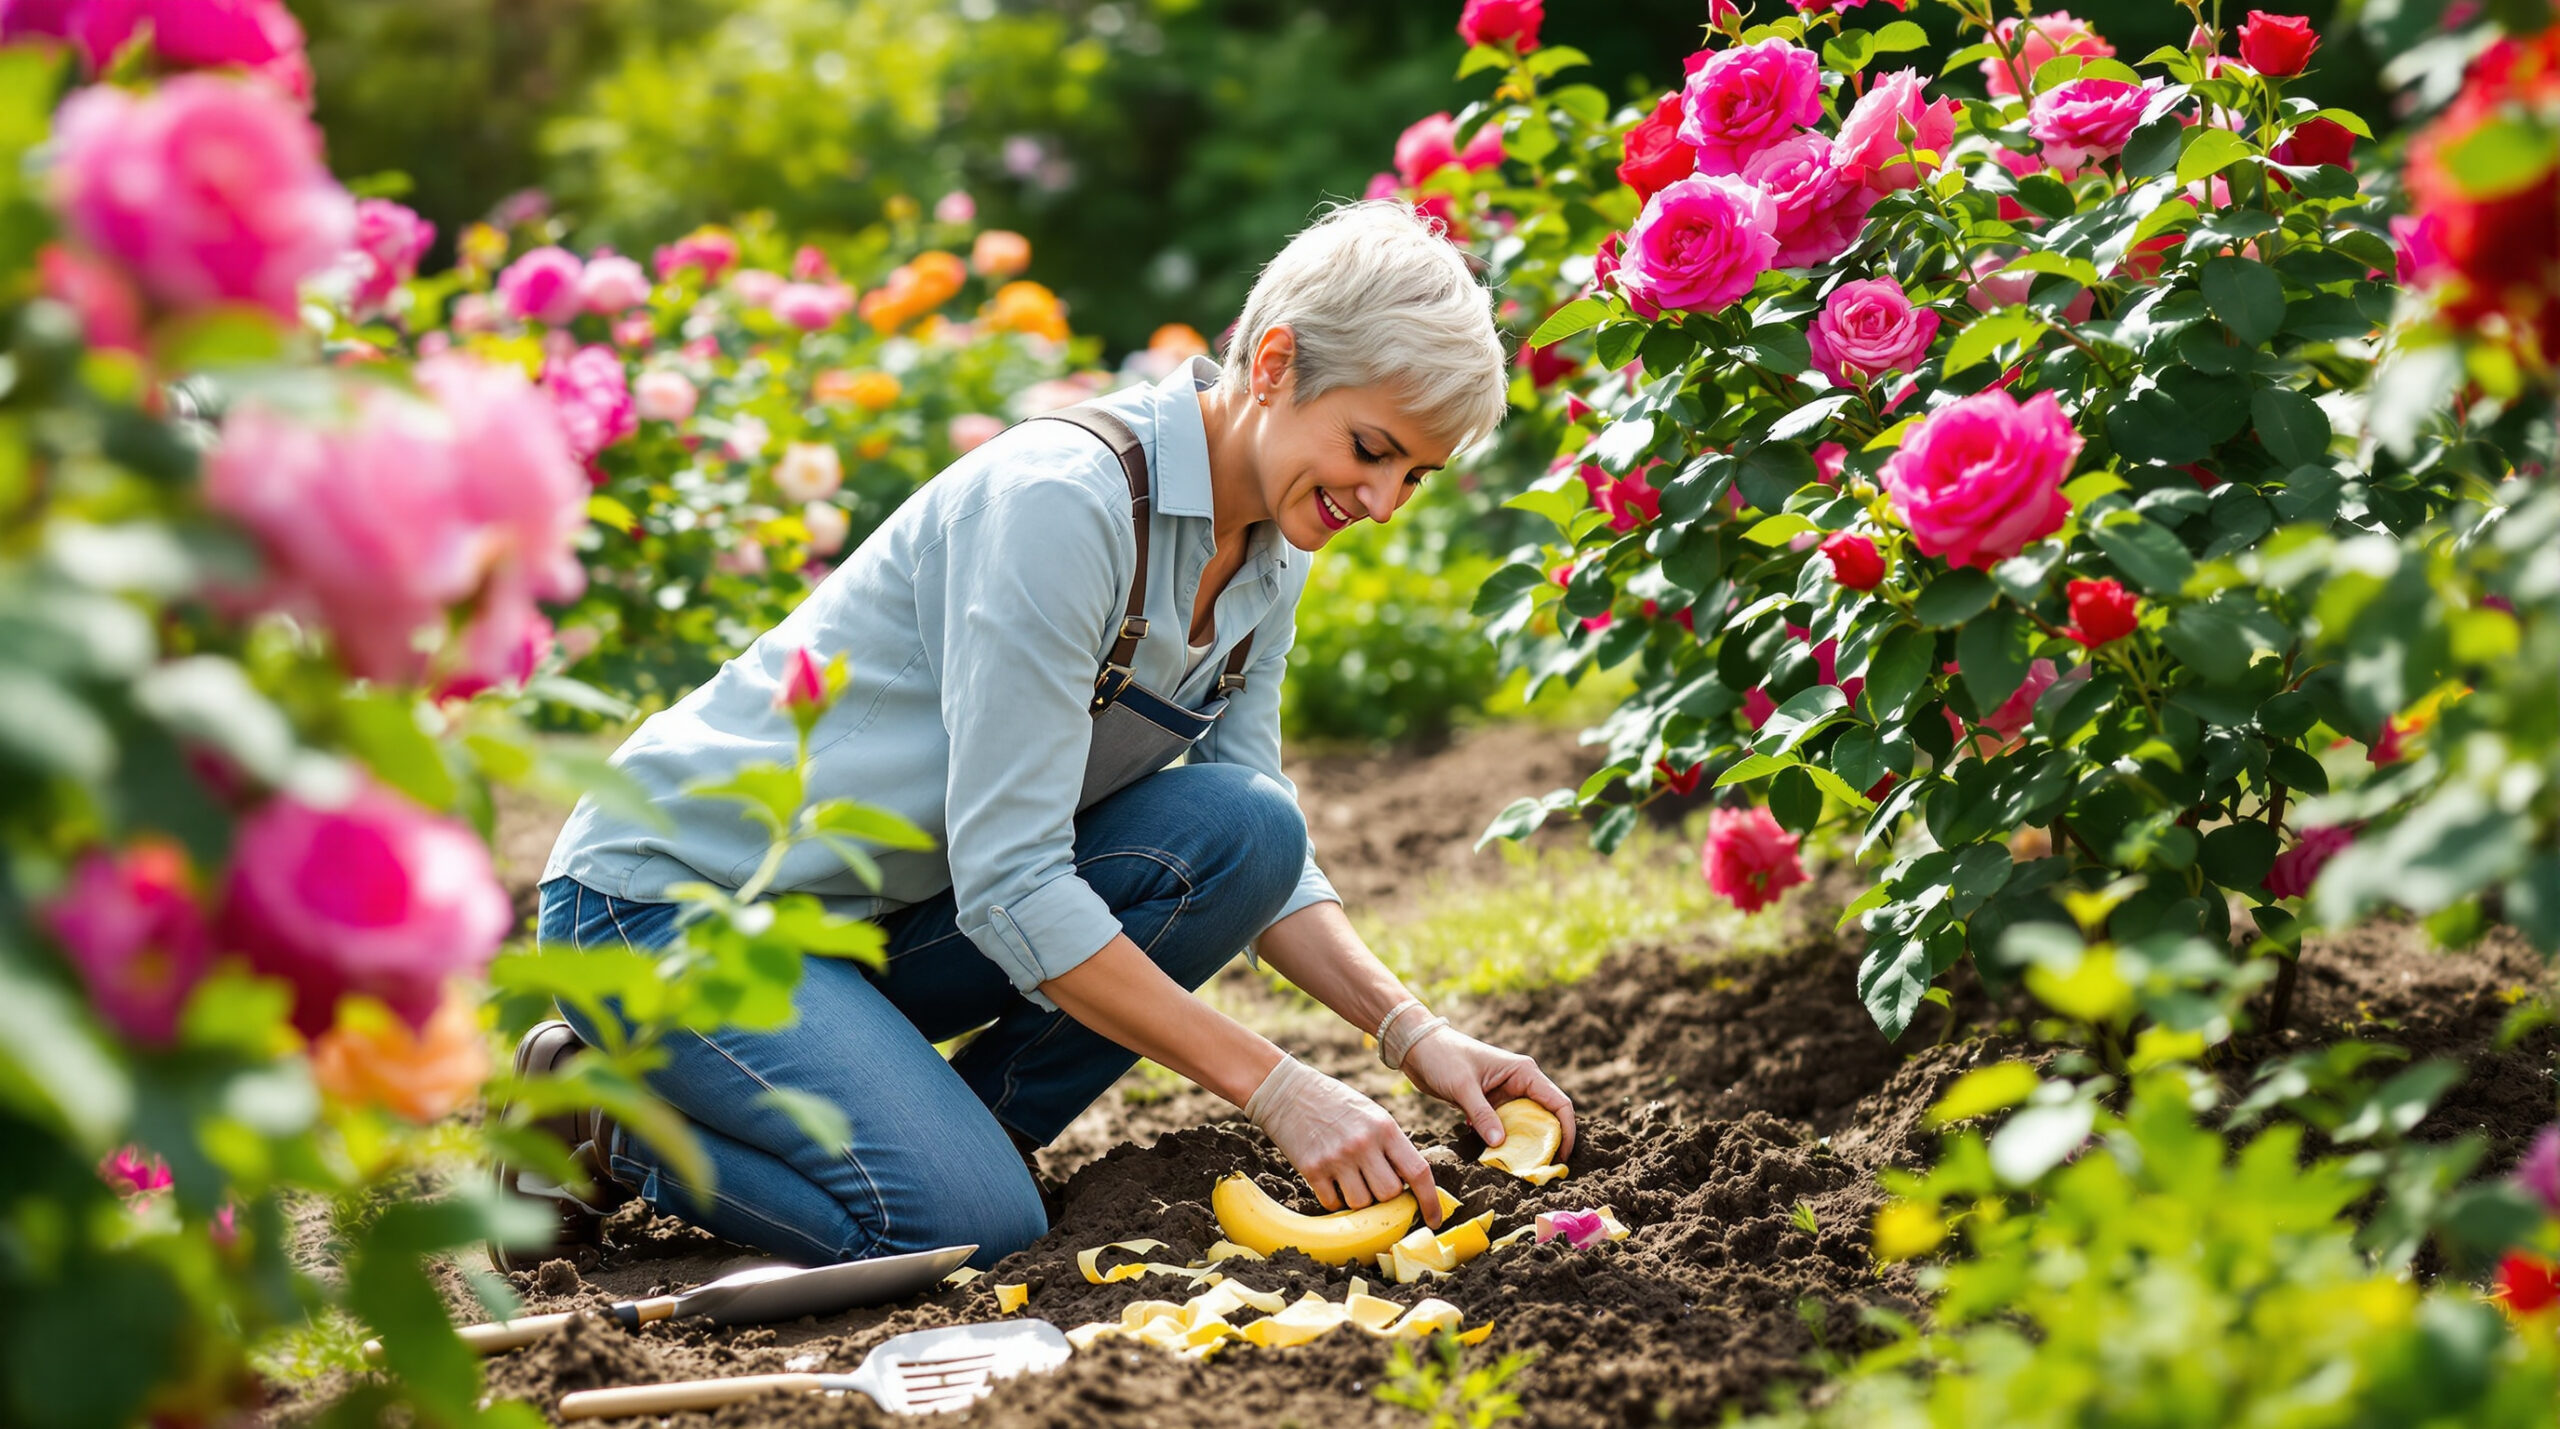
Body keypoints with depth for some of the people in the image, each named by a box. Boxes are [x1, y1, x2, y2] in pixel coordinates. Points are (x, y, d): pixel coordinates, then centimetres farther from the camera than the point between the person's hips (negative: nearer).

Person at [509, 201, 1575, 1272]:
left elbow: (1264, 858, 7)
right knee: (968, 1228, -26)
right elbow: (1009, 886, -28)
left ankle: (961, 1131, -1)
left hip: (884, 919, 8)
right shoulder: (1059, 502, -26)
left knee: (1236, 827, -15)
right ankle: (604, 1121, -2)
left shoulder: (1266, 556, 0)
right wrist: (1277, 1090, -27)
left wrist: (1411, 1032, -9)